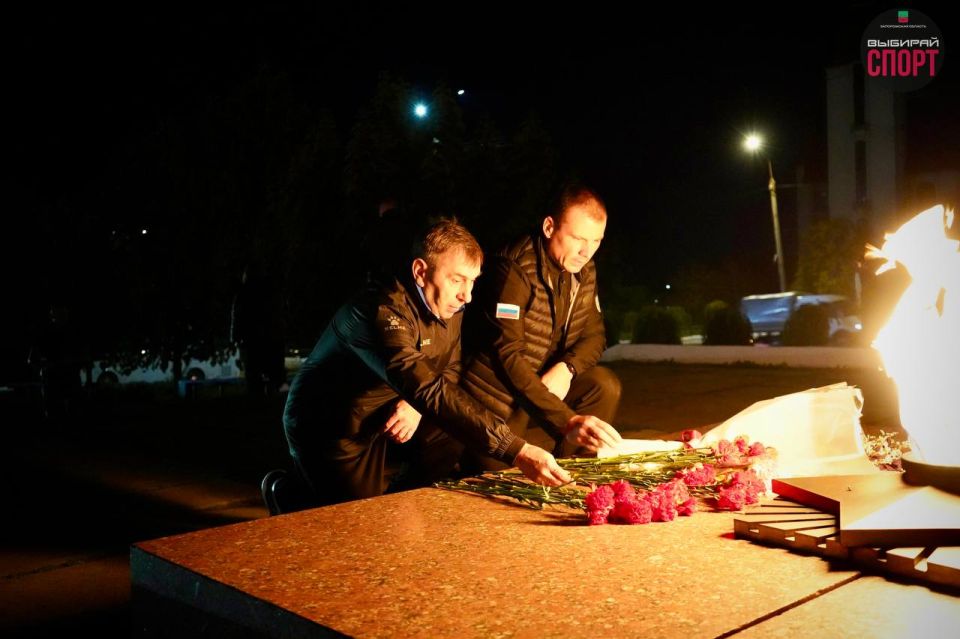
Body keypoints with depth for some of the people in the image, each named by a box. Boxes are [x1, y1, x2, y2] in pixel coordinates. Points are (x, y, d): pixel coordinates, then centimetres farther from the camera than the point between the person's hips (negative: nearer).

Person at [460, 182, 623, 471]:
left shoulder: (584, 270, 0)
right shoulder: (516, 270, -24)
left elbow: (594, 336, 4)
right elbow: (508, 356, -31)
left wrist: (566, 368, -22)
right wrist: (569, 421, -39)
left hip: (548, 382, 6)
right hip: (499, 392, -6)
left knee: (606, 386, -16)